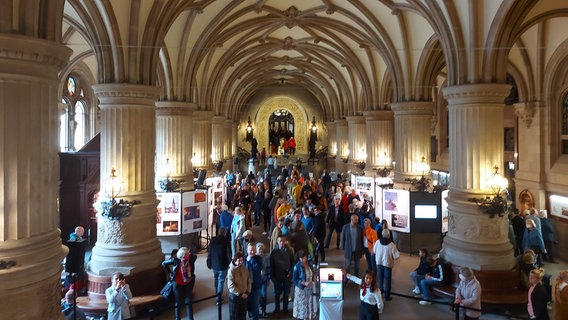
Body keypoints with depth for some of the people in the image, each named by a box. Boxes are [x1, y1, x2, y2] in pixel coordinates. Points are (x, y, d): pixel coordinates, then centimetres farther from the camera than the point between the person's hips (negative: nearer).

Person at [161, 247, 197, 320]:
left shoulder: (191, 258, -18)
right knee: (178, 302, 14)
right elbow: (164, 263, -7)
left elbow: (195, 256, 8)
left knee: (188, 302, 6)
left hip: (188, 283, 2)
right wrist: (170, 273, -5)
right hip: (178, 284, -2)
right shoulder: (175, 260, -22)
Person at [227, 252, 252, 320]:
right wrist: (240, 294, -18)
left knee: (243, 314, 17)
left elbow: (249, 282, 5)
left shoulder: (245, 269, -2)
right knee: (234, 314, 10)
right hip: (234, 295, -4)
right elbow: (231, 285, -20)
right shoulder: (231, 270, -17)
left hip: (244, 295, 5)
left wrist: (247, 292, -7)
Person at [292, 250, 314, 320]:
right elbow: (294, 280, -15)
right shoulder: (297, 266, -18)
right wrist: (304, 283, -23)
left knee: (309, 304, 11)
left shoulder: (308, 264, -1)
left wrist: (313, 277, -5)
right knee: (302, 305, 4)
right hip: (301, 289, -5)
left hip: (309, 288, 6)